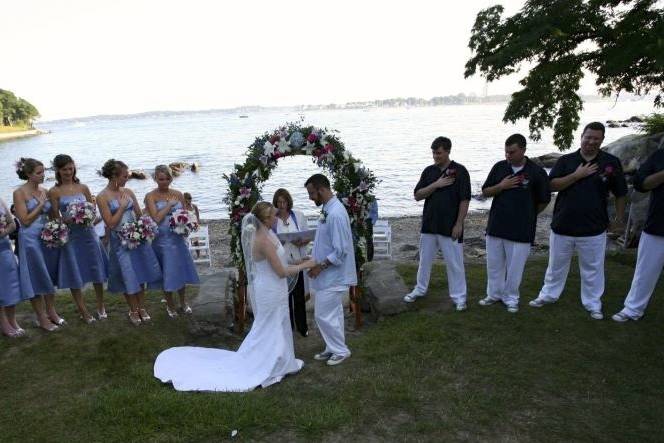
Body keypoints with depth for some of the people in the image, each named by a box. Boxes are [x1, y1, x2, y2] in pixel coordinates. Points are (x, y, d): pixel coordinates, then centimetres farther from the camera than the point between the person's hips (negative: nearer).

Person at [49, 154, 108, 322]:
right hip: (69, 236, -2)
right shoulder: (54, 192, -1)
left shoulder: (83, 188, 5)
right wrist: (68, 220, -20)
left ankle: (101, 307, 23)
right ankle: (83, 311, 18)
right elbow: (55, 218, -2)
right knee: (74, 275, 4)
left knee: (97, 270, 6)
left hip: (88, 233, 2)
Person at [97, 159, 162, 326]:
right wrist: (122, 207, -13)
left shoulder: (128, 192, 3)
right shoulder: (102, 197, -10)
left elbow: (140, 215, 8)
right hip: (120, 241, -4)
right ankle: (133, 311, 22)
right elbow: (110, 223, -13)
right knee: (128, 276, 4)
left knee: (140, 274, 10)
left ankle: (142, 308, 24)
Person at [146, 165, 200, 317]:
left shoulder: (178, 194, 3)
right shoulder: (150, 196, -7)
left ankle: (183, 302, 33)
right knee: (166, 273, 8)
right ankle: (170, 305, 28)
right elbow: (156, 218, -17)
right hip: (162, 240, -3)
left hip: (178, 238, 3)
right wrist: (170, 204, -13)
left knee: (181, 270, 12)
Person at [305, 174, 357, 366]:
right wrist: (313, 260, 11)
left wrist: (321, 266, -18)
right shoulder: (328, 210, 6)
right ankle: (333, 348, 32)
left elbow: (340, 251, -25)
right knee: (332, 313, 18)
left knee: (324, 315, 1)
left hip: (333, 276, -9)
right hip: (329, 275, 9)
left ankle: (341, 350, 18)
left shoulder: (336, 214, -24)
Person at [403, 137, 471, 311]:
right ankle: (420, 289, 32)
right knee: (424, 259, 15)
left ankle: (459, 296, 17)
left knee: (454, 262, 4)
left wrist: (459, 224, -13)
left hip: (450, 226, -4)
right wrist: (436, 185, -14)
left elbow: (464, 200, -8)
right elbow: (417, 195, 0)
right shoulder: (429, 171, 6)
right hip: (429, 224, 4)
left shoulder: (459, 171, -7)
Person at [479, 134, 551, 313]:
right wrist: (501, 186, -11)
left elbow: (544, 201, 2)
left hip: (521, 230, -3)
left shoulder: (537, 172, -8)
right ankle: (494, 294, 30)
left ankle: (511, 298, 23)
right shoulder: (499, 167, 2)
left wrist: (527, 215, 10)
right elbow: (485, 192, 7)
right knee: (494, 264, 13)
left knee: (514, 267, 6)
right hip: (495, 226, 3)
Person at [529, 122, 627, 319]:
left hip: (593, 229, -1)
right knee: (556, 265, 15)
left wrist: (619, 218, 6)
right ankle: (548, 295, 31)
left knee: (592, 268, 11)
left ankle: (593, 304, 26)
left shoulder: (611, 162, -1)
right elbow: (552, 185, -10)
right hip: (562, 225, 1)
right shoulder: (566, 160, 0)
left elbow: (620, 193, 5)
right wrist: (577, 175, -18)